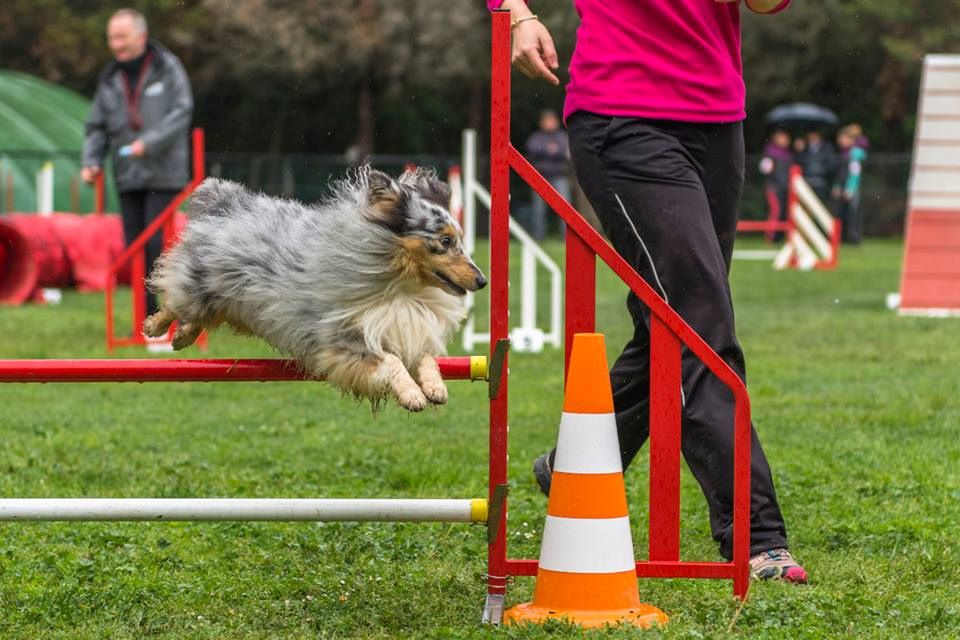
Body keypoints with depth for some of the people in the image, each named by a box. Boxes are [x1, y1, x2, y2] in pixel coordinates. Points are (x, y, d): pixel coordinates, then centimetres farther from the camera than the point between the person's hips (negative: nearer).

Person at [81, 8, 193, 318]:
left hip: (163, 173, -5)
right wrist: (91, 162, -5)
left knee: (157, 244, -13)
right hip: (128, 176, 5)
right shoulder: (109, 80, 10)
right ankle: (149, 320, 9)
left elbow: (182, 113, -12)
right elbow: (98, 127, 12)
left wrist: (148, 143, -22)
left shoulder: (167, 68, -3)